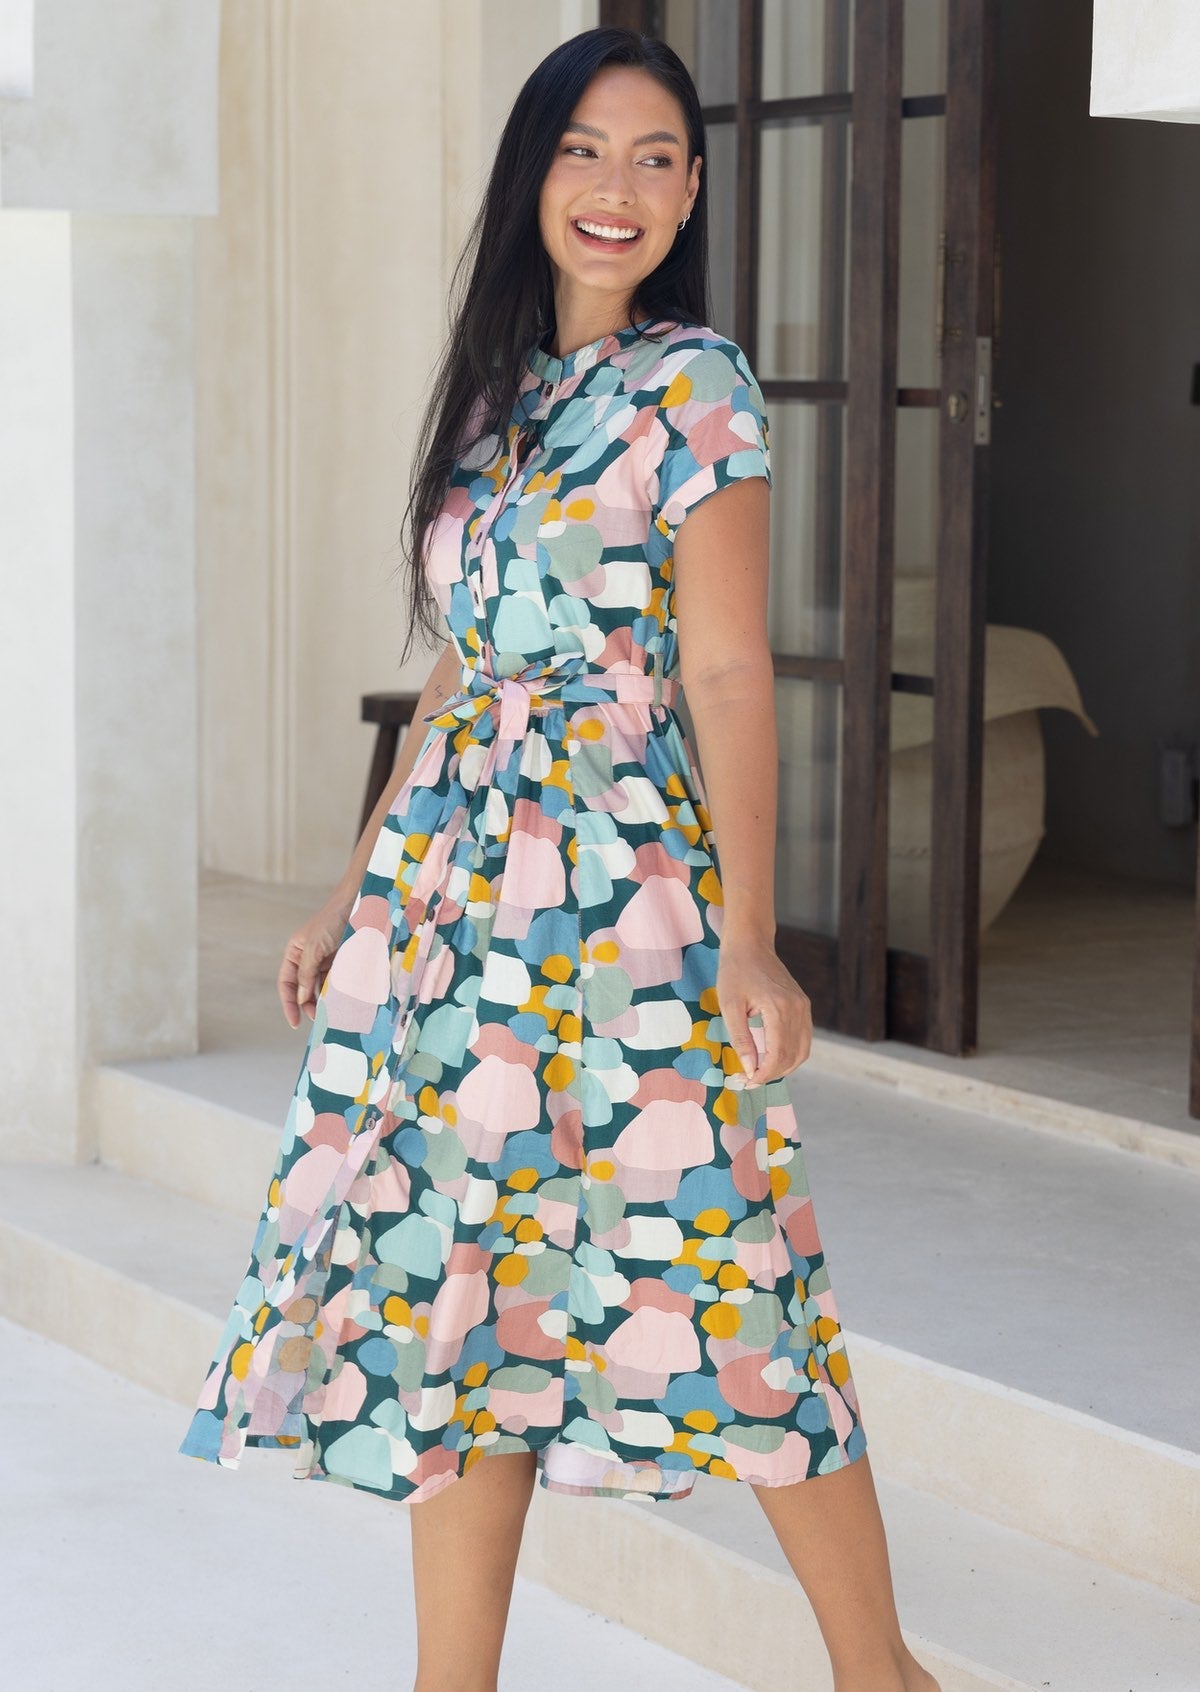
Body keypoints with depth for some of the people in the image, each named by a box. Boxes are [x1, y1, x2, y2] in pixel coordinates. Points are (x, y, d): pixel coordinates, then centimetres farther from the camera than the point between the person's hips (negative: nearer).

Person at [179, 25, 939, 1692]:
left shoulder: (693, 385, -5)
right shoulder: (498, 394, 14)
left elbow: (727, 670, -10)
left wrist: (748, 938, -16)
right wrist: (359, 890, 17)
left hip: (621, 879, -7)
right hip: (457, 874, 7)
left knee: (704, 1260, -2)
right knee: (458, 1287, 7)